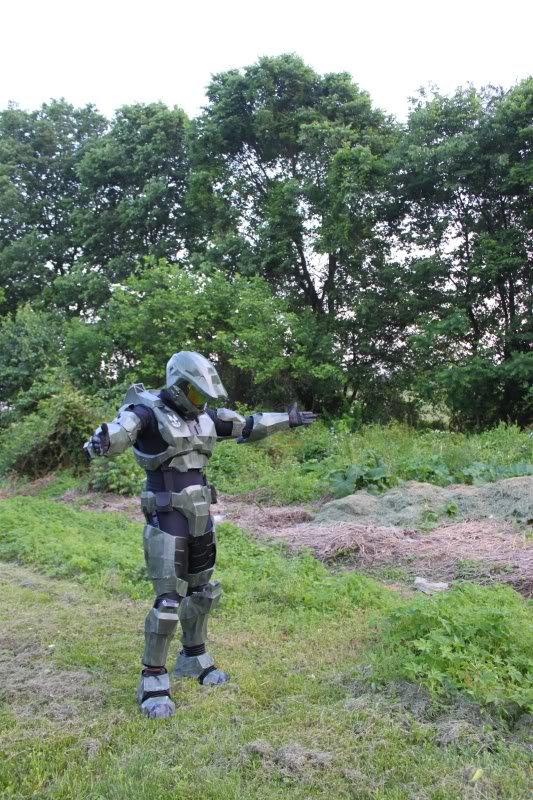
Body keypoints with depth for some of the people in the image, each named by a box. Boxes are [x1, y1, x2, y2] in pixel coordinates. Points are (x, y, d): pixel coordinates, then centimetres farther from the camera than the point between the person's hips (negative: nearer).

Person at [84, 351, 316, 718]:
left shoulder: (206, 416, 6)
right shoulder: (148, 412, -15)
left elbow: (248, 426, 19)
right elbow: (118, 433, -34)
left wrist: (287, 420, 25)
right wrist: (101, 442, -58)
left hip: (200, 517, 7)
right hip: (166, 519, -7)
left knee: (203, 591, 18)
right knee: (169, 600, -6)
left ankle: (194, 658, 37)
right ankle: (153, 680, 11)